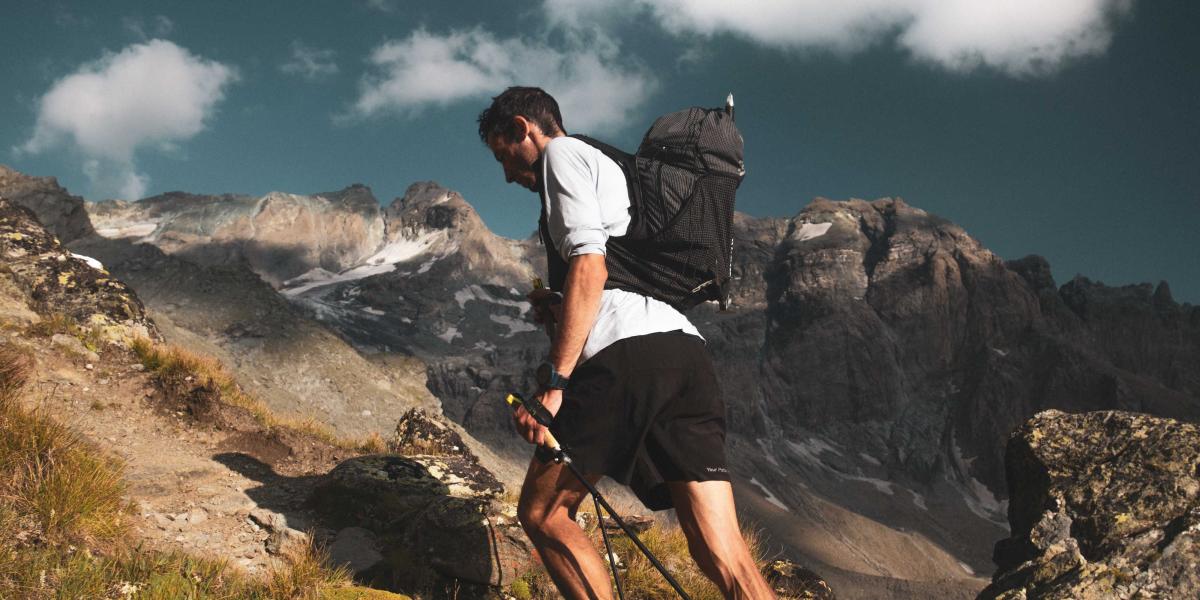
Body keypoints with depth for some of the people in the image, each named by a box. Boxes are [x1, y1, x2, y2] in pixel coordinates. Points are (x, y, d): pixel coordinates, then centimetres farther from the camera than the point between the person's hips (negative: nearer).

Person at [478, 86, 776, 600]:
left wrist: (553, 383, -12)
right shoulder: (611, 169, 37)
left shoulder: (562, 152, 10)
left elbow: (589, 266, -8)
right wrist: (558, 311, 28)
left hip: (626, 351, -8)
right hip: (688, 352, 8)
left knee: (542, 513, 7)